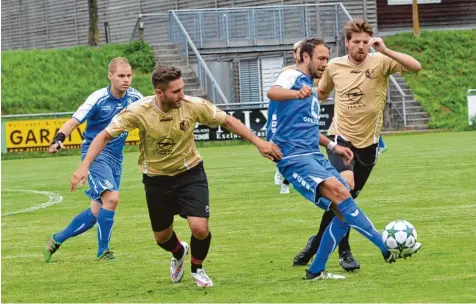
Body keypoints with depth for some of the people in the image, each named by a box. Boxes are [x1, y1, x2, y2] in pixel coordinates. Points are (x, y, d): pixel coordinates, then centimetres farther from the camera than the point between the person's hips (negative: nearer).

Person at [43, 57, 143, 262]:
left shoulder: (134, 97, -2)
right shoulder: (98, 99, -16)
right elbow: (73, 122, -19)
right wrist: (58, 139, -36)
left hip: (115, 159, 6)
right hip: (95, 153, -6)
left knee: (97, 212, 8)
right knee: (111, 198, -25)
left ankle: (57, 240, 26)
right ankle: (103, 251, -12)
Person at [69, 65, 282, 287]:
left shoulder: (193, 106, -20)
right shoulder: (139, 111, -24)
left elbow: (228, 121, -6)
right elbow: (105, 136, -16)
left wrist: (258, 142, -7)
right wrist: (84, 166, -25)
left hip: (190, 173, 0)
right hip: (156, 179, 0)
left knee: (200, 228, -17)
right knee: (162, 237, 12)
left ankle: (197, 268, 16)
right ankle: (179, 253, 52)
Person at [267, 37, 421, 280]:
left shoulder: (310, 88, 25)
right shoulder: (293, 77, -3)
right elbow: (272, 92, -28)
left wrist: (332, 146, 25)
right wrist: (297, 93, -49)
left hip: (315, 157, 10)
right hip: (294, 157, -10)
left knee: (345, 209, 0)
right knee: (338, 191, -26)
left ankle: (316, 271, 7)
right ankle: (386, 247, -34)